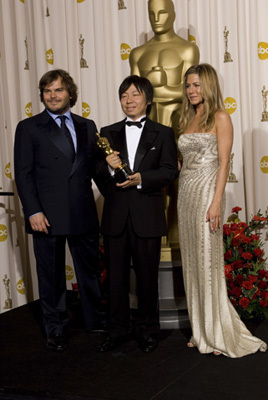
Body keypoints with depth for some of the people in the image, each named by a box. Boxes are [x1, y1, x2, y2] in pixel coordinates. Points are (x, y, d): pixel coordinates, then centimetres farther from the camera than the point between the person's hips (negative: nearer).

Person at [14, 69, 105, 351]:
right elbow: (23, 174, -4)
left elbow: (94, 165, 14)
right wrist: (33, 211, -12)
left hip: (83, 213, 3)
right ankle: (55, 330, 24)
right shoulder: (28, 128, 1)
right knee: (51, 275, 8)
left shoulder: (87, 126, 11)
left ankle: (95, 321, 31)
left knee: (89, 269, 14)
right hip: (47, 216, -3)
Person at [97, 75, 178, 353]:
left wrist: (141, 178, -19)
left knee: (147, 275, 7)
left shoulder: (163, 133, 5)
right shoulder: (108, 133, 12)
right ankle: (117, 329, 22)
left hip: (147, 215, -2)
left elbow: (170, 171, -4)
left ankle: (146, 330, 23)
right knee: (116, 274, 9)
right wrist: (109, 167, -15)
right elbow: (96, 171, 7)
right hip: (115, 215, 2)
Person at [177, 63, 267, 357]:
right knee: (192, 262, 7)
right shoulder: (188, 119, 17)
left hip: (207, 192, -7)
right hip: (185, 192, 7)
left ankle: (219, 335, 7)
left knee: (208, 262, -5)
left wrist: (216, 202, -18)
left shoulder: (220, 118, -3)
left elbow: (223, 162, -10)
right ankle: (201, 331, 17)